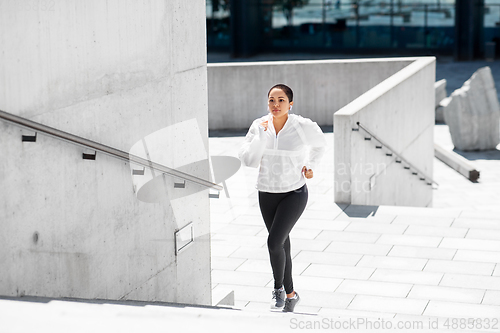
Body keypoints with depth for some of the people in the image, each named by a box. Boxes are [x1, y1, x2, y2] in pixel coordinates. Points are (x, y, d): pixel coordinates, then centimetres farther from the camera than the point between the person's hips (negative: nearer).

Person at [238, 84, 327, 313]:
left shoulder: (304, 126, -12)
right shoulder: (259, 126, -6)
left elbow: (320, 144, 10)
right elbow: (247, 160, -15)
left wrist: (310, 165, -2)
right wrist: (262, 133, -20)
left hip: (294, 193, -4)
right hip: (267, 193, 4)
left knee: (274, 242, -18)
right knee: (282, 245, 15)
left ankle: (278, 287, 7)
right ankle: (290, 294, 33)